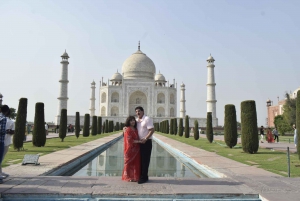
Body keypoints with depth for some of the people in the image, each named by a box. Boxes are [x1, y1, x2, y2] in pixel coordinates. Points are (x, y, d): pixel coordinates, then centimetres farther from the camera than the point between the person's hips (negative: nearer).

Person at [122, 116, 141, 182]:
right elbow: (129, 140, -16)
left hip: (136, 149, 7)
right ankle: (129, 177, 11)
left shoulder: (135, 129, 13)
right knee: (129, 163, 1)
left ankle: (135, 177, 17)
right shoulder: (128, 130, -10)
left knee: (136, 163, 9)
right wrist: (139, 141, -16)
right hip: (130, 149, -7)